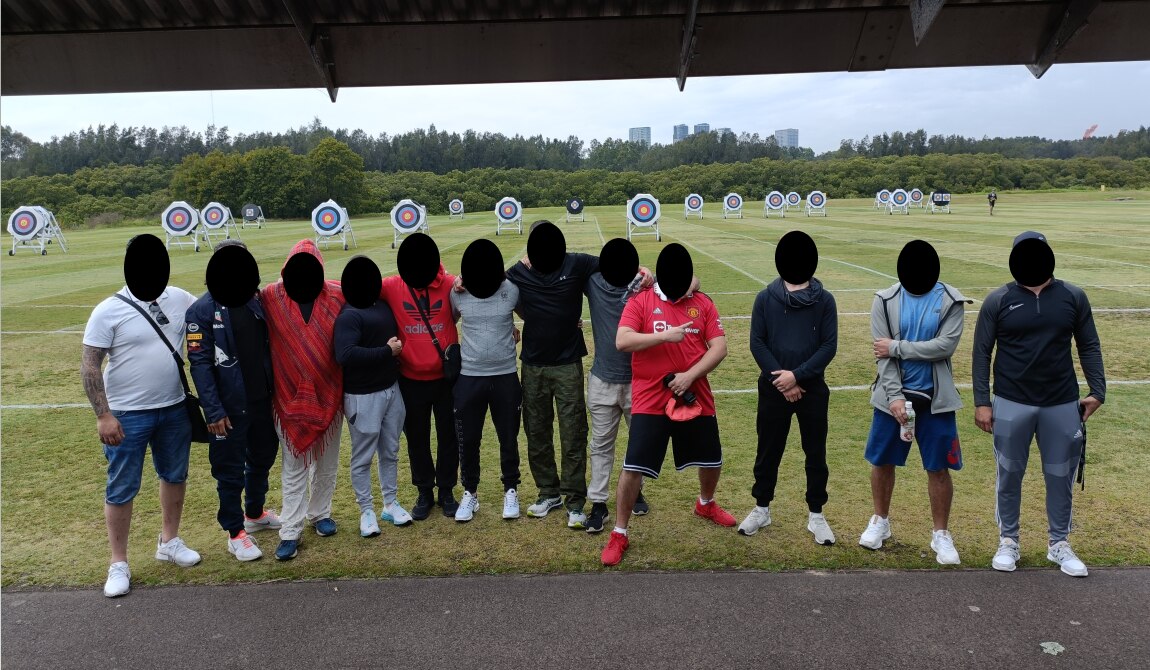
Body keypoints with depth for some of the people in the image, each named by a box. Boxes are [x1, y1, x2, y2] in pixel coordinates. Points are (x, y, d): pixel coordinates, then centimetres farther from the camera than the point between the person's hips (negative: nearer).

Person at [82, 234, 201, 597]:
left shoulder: (178, 299, -1)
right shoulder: (109, 311, -12)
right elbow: (89, 367, -12)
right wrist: (103, 415, -16)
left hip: (174, 409, 5)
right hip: (127, 415, -4)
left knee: (175, 476, 18)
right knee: (121, 489, 5)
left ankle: (169, 541, 37)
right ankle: (119, 564, 19)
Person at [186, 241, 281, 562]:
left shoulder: (258, 301, 3)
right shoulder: (202, 311, -12)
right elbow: (199, 363, -14)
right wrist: (213, 410, -17)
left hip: (263, 400, 5)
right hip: (230, 407, -5)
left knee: (263, 458, 20)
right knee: (230, 469, 7)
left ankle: (255, 513, 42)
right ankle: (235, 532, 22)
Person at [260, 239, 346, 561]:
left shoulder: (338, 296, -8)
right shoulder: (271, 297, -8)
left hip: (328, 395, 1)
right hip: (290, 397, -1)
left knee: (326, 462, 16)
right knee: (293, 468, 7)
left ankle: (320, 513, 35)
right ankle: (291, 531, 15)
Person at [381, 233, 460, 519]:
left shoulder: (450, 284, -11)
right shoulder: (391, 287, -9)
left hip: (446, 376, -1)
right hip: (411, 379, 1)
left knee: (448, 436, 13)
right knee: (417, 439, 15)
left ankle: (446, 491, 31)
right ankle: (424, 493, 33)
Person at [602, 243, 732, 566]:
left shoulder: (703, 304, 3)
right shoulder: (640, 302, -5)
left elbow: (719, 347, -4)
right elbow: (621, 341, -17)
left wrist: (690, 376, -17)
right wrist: (665, 335, -24)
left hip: (696, 398, 3)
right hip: (650, 402, -3)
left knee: (712, 461, 18)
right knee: (633, 468, -5)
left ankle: (706, 504, 51)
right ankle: (619, 534, 12)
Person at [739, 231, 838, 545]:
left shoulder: (825, 300, -3)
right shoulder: (765, 298, -3)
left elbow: (829, 346, -7)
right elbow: (757, 343, -5)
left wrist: (797, 375, -16)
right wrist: (781, 380, -13)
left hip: (812, 389, 0)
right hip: (773, 388, 0)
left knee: (816, 453, 9)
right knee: (768, 451, 11)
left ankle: (816, 515, 24)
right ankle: (762, 509, 27)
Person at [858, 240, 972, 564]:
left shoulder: (951, 301, -4)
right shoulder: (885, 300, -3)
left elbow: (946, 346, -17)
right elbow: (883, 354, -8)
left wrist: (897, 347, -15)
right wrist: (894, 396, -16)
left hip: (934, 398, -1)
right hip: (893, 395, 1)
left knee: (939, 467, 5)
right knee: (882, 461, 12)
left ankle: (941, 534, 22)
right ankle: (880, 521, 33)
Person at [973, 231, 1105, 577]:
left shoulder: (1073, 297, 2)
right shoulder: (998, 300, -4)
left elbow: (1089, 346, 8)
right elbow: (982, 352, -2)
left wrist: (1097, 391, 0)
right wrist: (981, 401, -7)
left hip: (1062, 405, 2)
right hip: (1011, 405, -2)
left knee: (1061, 476, 12)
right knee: (1010, 475, 9)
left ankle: (1059, 543, 29)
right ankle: (1008, 541, 25)